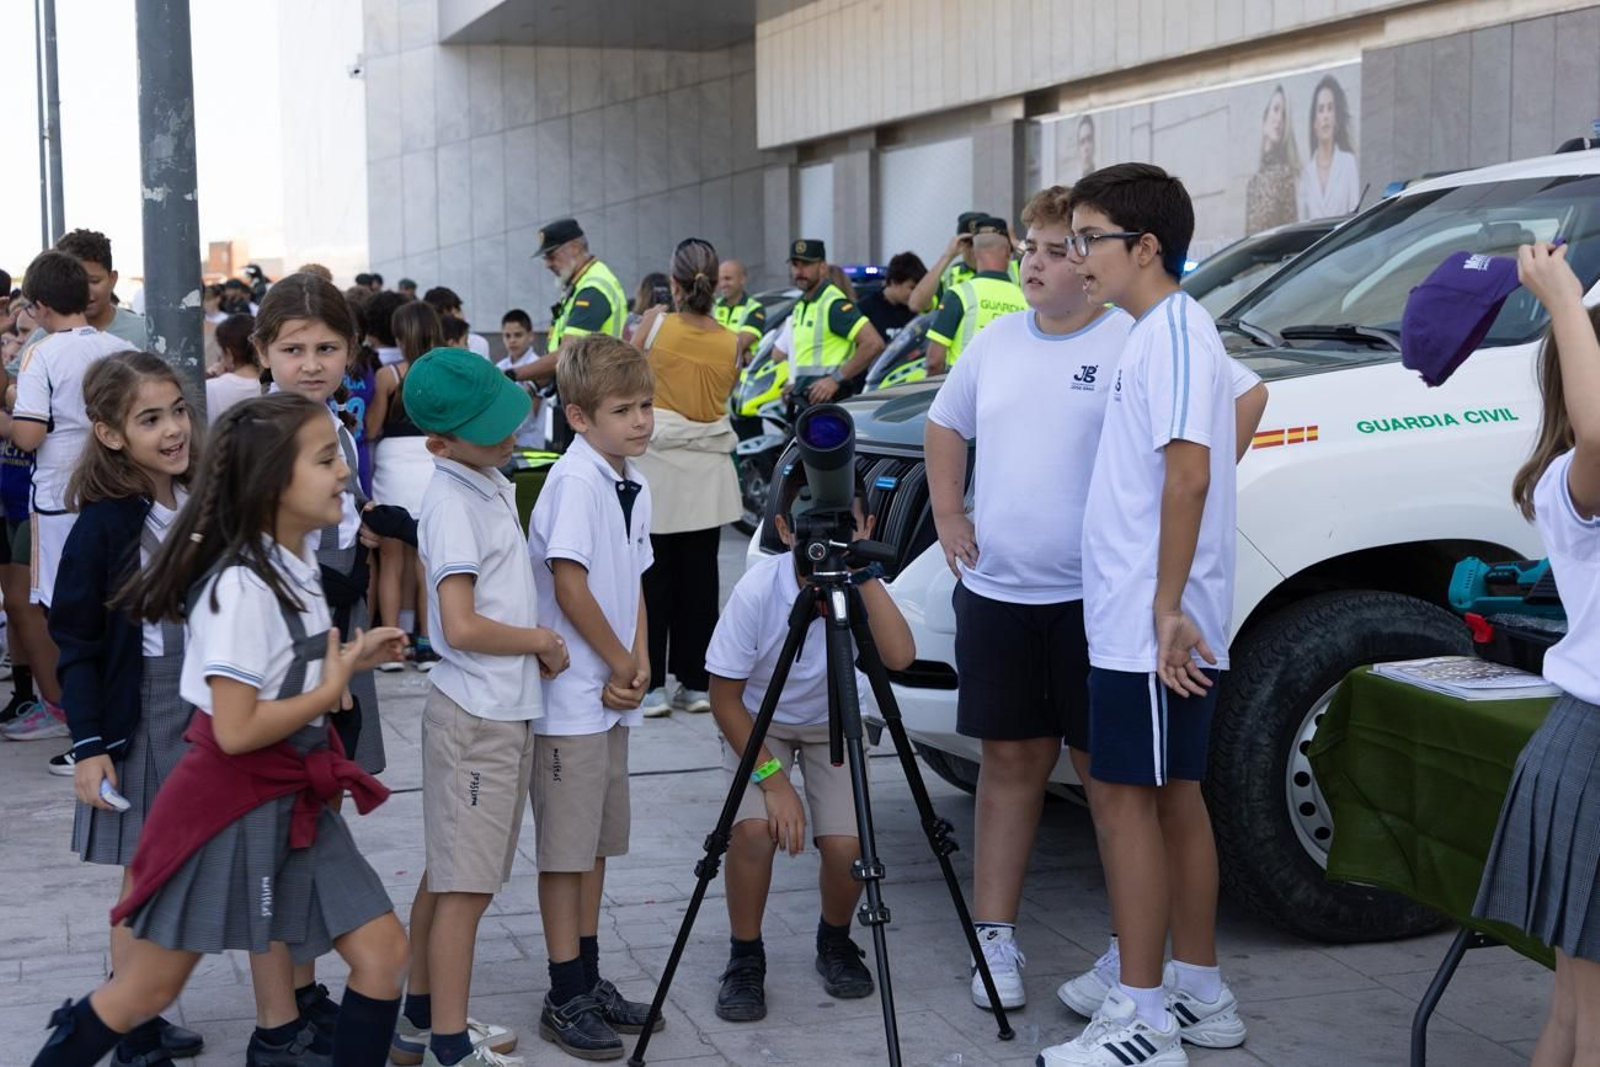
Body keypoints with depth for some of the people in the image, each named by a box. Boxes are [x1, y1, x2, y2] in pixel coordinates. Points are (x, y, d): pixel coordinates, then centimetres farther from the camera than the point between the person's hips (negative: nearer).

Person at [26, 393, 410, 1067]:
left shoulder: (293, 569, 7)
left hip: (295, 801, 9)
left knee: (382, 950, 5)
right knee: (145, 989, 4)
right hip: (229, 806, -8)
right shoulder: (242, 587, -22)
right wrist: (330, 692, -13)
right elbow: (236, 730, -25)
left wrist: (349, 658, 5)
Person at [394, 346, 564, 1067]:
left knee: (450, 874, 16)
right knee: (465, 884, -3)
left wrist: (534, 644, 6)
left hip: (505, 708, 9)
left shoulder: (489, 484, 10)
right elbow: (461, 626, -24)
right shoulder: (454, 502, -18)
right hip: (476, 714, -9)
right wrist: (540, 641, -10)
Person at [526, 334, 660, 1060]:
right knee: (566, 850, 0)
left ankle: (589, 979, 25)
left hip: (613, 697, 8)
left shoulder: (634, 486, 9)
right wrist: (621, 666, -10)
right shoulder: (575, 481, -16)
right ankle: (567, 999, 7)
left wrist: (638, 666, 0)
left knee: (597, 843, 15)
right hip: (572, 696, -8)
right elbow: (571, 587, -20)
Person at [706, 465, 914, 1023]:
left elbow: (899, 657, -42)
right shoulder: (758, 590, -28)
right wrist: (772, 778, -23)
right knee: (755, 827, -27)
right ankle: (745, 960, -2)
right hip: (758, 722, -1)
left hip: (834, 724, 1)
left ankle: (835, 943, 14)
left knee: (845, 845, -19)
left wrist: (865, 573, -42)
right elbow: (725, 696, -18)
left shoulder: (861, 586, -23)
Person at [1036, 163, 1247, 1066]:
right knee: (1175, 796, 13)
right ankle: (1199, 993, 22)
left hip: (1151, 626, -10)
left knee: (1124, 798, -6)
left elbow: (1189, 473, -24)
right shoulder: (1159, 332, 15)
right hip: (1141, 617, 10)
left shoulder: (1172, 331, -15)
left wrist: (1167, 607, -23)